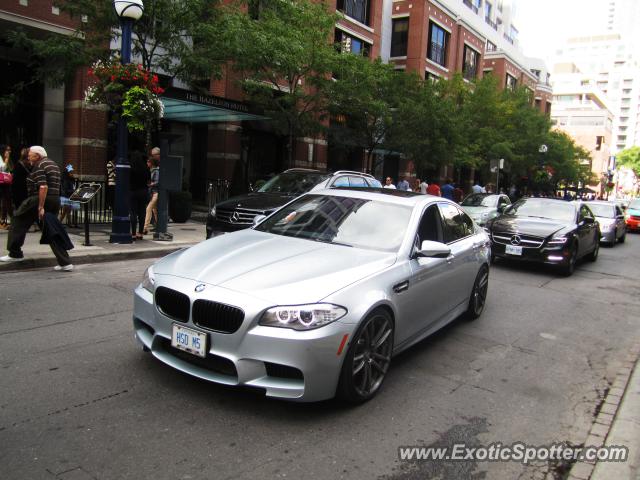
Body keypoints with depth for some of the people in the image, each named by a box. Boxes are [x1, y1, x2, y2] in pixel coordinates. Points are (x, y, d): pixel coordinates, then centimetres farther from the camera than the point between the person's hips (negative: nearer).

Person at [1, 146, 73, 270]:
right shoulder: (53, 164, 18)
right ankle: (65, 263, 1)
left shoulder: (39, 167, -10)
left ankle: (15, 254, 15)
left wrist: (41, 207, -24)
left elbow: (43, 187, -23)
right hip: (55, 201, 8)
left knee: (18, 222, 10)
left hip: (39, 199, -8)